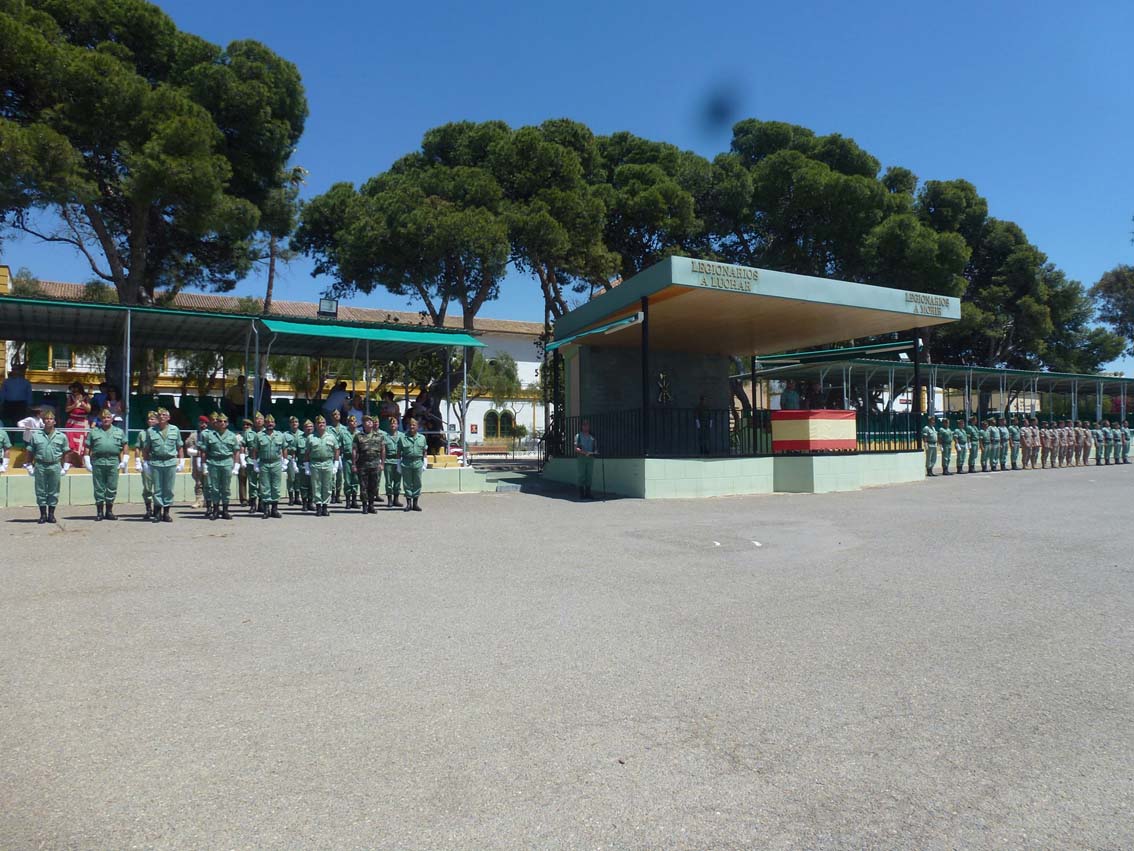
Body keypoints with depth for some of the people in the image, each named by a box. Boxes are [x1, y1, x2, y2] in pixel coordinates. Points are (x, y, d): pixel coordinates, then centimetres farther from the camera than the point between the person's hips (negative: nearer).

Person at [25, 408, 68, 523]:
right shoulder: (36, 436, 6)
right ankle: (43, 514, 11)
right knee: (40, 491, 4)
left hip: (55, 466, 0)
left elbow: (65, 453, 8)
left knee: (53, 491, 4)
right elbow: (30, 452, 9)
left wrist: (65, 466, 3)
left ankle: (51, 514, 13)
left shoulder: (61, 436, 6)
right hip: (40, 466, 1)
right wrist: (29, 465, 3)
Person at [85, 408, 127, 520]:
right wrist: (87, 462, 0)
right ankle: (99, 512, 11)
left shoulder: (119, 432, 12)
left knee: (112, 488, 3)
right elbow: (88, 447, 8)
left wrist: (124, 461, 2)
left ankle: (109, 511, 14)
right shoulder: (94, 432, 10)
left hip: (113, 462, 0)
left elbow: (125, 446, 10)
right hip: (97, 463, 0)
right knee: (99, 488, 4)